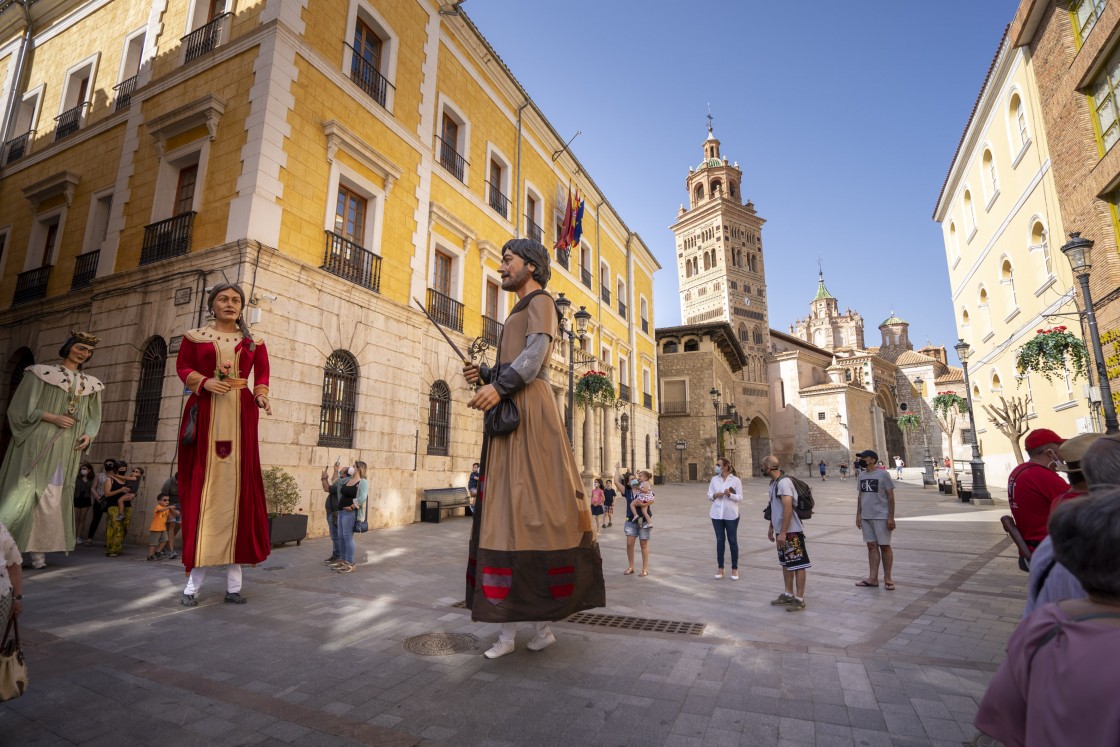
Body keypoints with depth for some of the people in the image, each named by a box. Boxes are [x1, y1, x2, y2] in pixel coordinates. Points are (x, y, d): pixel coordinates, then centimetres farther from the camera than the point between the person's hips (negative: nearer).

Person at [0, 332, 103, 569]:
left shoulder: (91, 385, 12)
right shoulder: (40, 372, 1)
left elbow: (93, 418, 17)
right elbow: (20, 408, -3)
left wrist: (88, 435, -2)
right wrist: (53, 418, -15)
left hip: (65, 451, 4)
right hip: (35, 444, -3)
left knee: (51, 501, 3)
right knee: (23, 494, -8)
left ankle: (39, 550, 8)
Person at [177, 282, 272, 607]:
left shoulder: (253, 342, 12)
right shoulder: (195, 336, 10)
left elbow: (262, 372, 12)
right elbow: (183, 367, 7)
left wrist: (261, 396, -5)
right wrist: (204, 382, -11)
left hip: (240, 415, 1)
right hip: (204, 412, -1)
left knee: (237, 486, -1)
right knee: (203, 485, -3)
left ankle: (234, 580, 3)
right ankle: (194, 579, 3)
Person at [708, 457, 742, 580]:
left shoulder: (735, 480, -5)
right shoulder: (714, 479, 4)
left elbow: (740, 497, -5)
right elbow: (709, 496, 7)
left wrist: (730, 495, -23)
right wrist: (715, 495, -14)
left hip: (731, 515, -3)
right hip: (717, 514, 3)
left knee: (733, 541, 5)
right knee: (720, 540, 9)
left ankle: (735, 569, 16)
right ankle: (720, 568, 17)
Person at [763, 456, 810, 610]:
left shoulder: (784, 482, -21)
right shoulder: (773, 483, 10)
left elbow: (788, 509, -25)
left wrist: (782, 533, -25)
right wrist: (771, 528, 21)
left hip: (791, 531, -10)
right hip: (781, 531, 10)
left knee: (798, 564, 1)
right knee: (786, 563, 17)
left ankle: (799, 599, 9)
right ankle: (788, 595, 28)